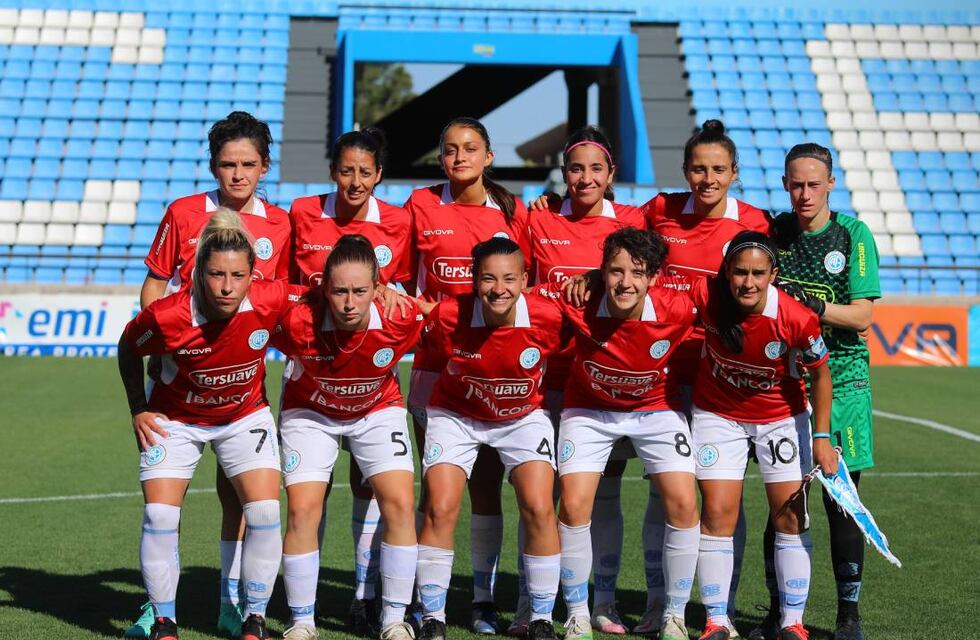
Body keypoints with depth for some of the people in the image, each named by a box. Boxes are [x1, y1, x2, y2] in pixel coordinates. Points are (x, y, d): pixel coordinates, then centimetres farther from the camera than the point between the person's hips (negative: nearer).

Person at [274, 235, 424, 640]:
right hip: (310, 412, -1)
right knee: (302, 510, -11)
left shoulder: (402, 319, -29)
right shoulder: (298, 322, -33)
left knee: (400, 505, -12)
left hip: (378, 411, 1)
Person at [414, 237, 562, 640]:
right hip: (456, 415, 0)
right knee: (440, 508, -12)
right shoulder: (448, 317, -26)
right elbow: (428, 354, -3)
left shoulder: (548, 319, -23)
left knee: (539, 508, -14)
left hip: (523, 417, 0)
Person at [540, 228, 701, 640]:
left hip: (656, 408, 0)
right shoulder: (579, 305, -27)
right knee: (573, 504, -12)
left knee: (683, 504, -11)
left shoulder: (677, 309, -27)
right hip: (589, 409, 0)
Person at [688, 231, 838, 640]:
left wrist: (822, 437, -10)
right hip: (717, 413, 1)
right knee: (717, 512, -3)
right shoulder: (706, 297, -26)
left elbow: (819, 375, -12)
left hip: (782, 417, 0)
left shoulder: (798, 319, -28)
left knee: (790, 515, 0)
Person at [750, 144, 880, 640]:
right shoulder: (771, 231, 6)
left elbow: (861, 316, -7)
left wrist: (811, 305, -20)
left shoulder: (853, 234, -2)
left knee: (841, 500, -2)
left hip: (841, 380, -2)